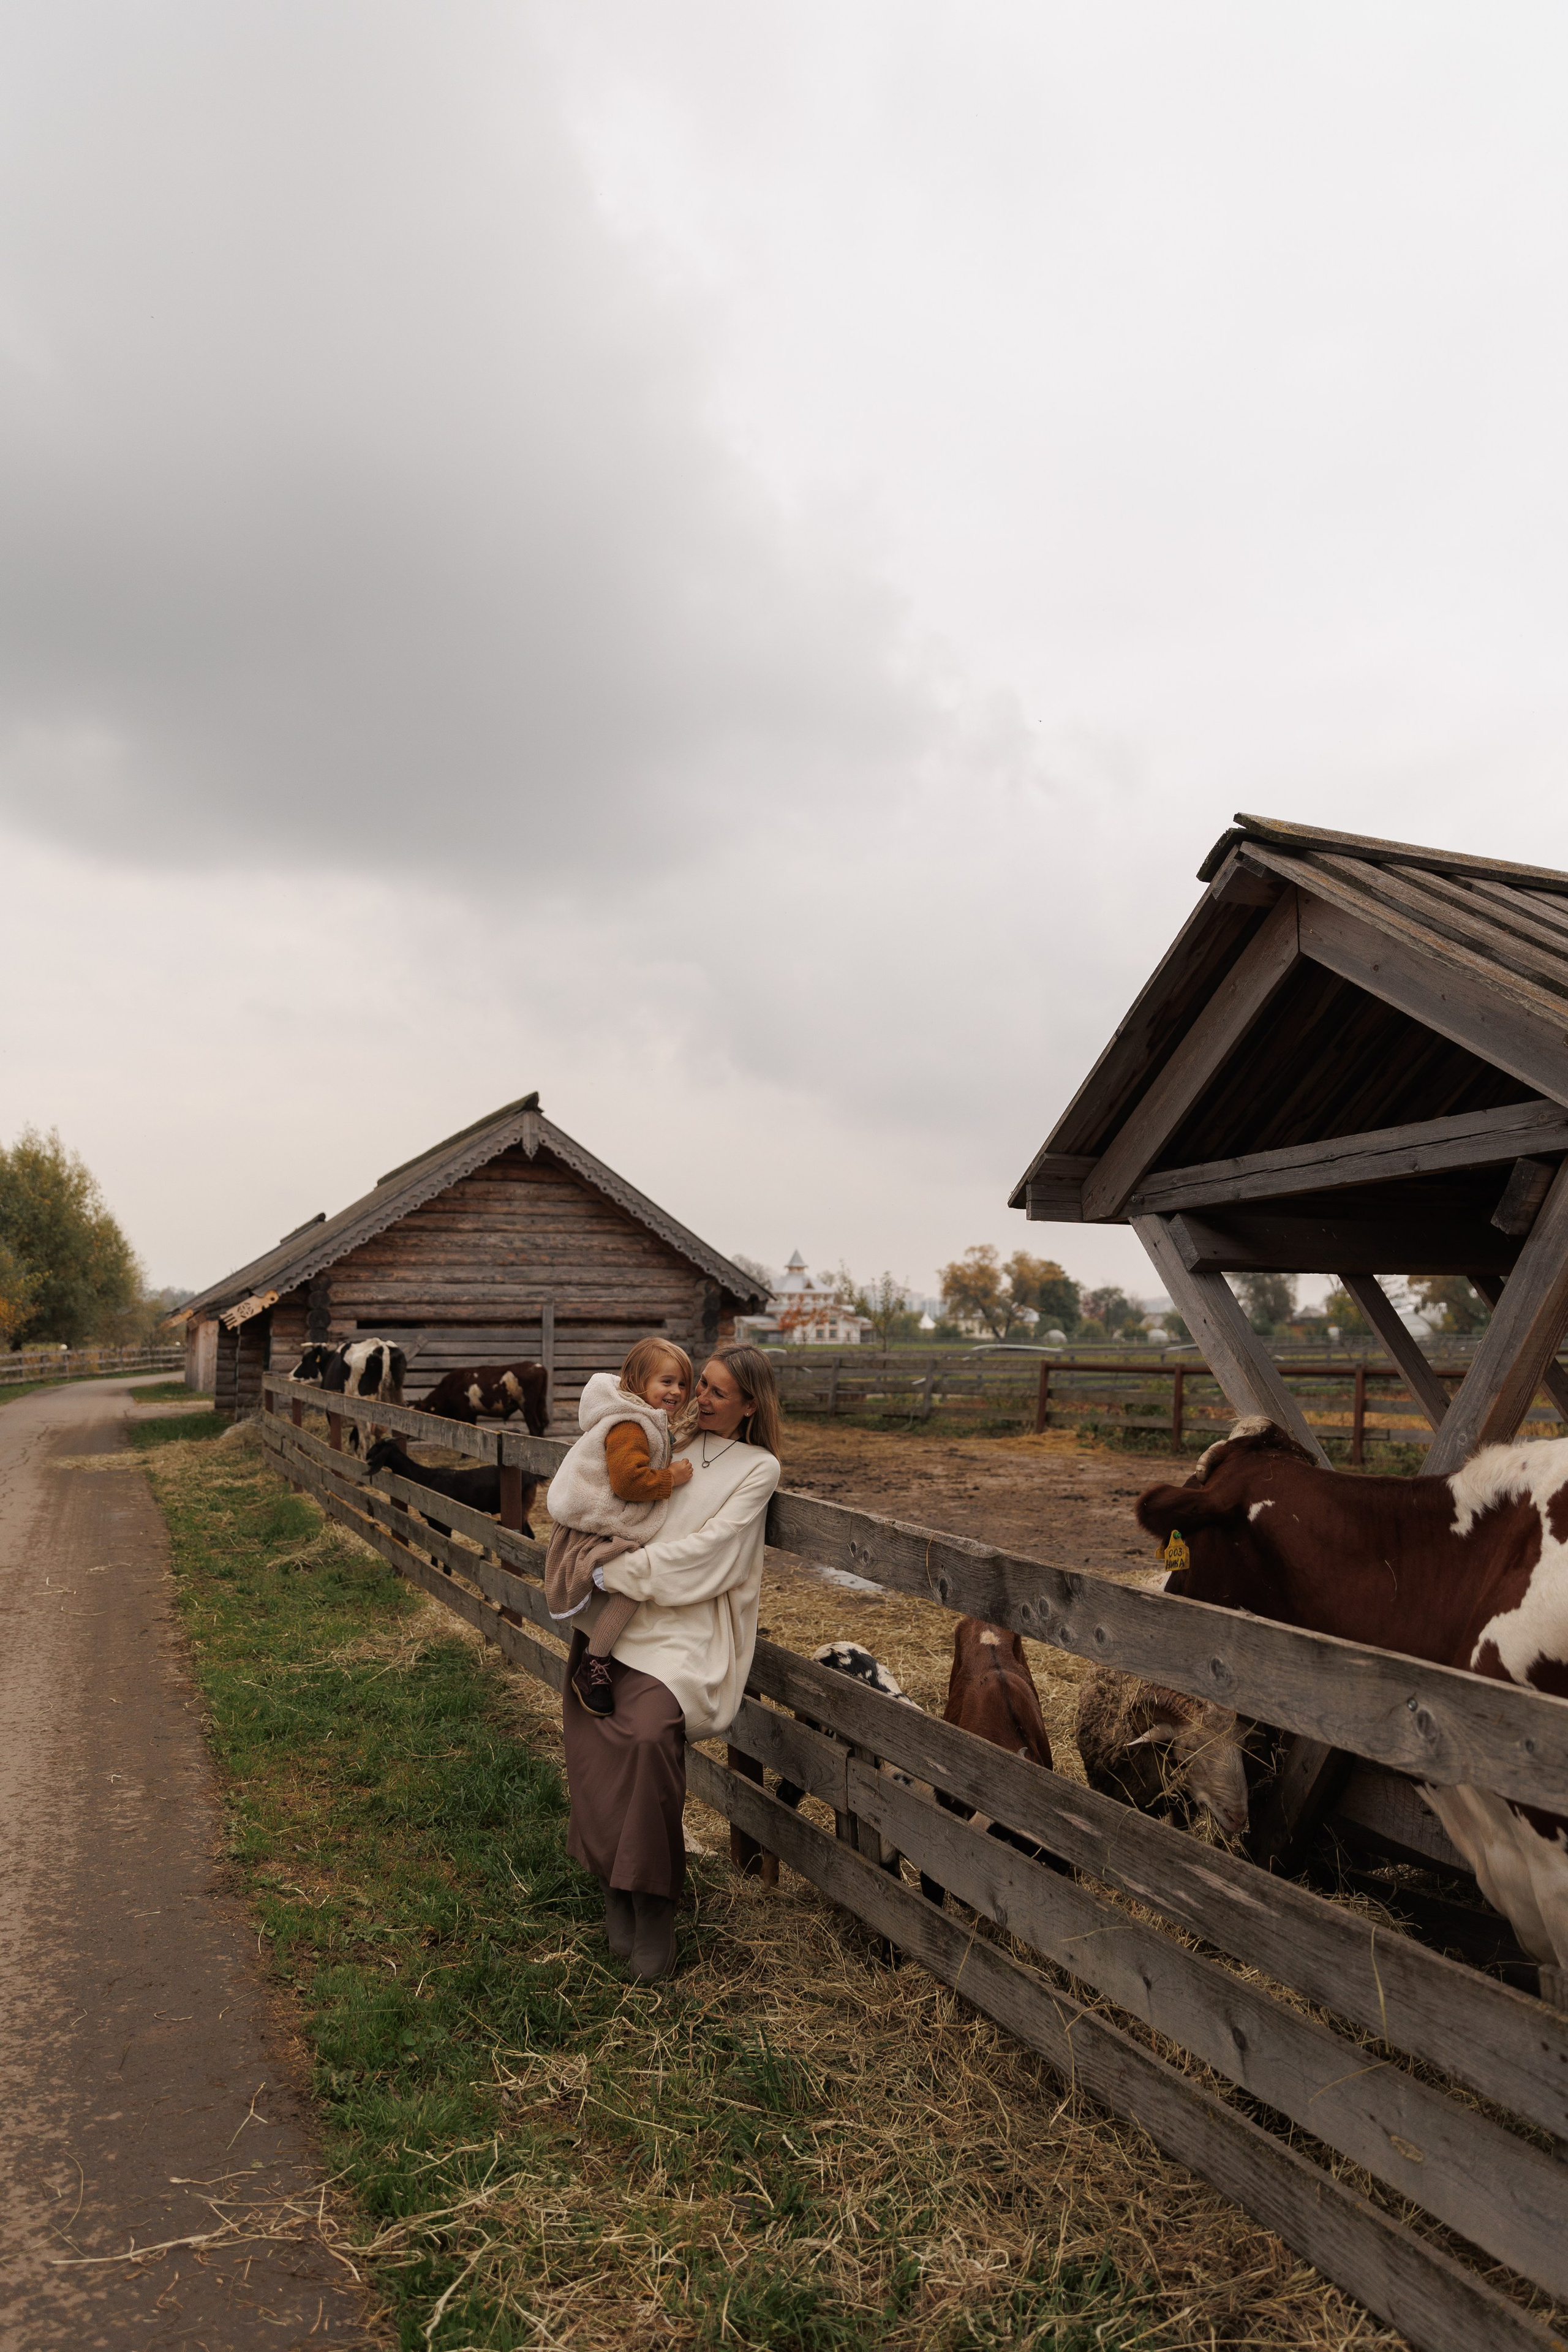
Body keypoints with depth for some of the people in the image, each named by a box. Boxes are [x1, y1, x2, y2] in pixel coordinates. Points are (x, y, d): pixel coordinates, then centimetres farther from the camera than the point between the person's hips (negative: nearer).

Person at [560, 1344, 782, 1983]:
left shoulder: (758, 1468, 3)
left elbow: (705, 1552, -7)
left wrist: (614, 1572, -9)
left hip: (685, 1629, -4)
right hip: (615, 1615, 4)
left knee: (648, 1731, -28)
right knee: (590, 1728, -19)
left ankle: (652, 1902, -9)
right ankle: (617, 1884, 0)